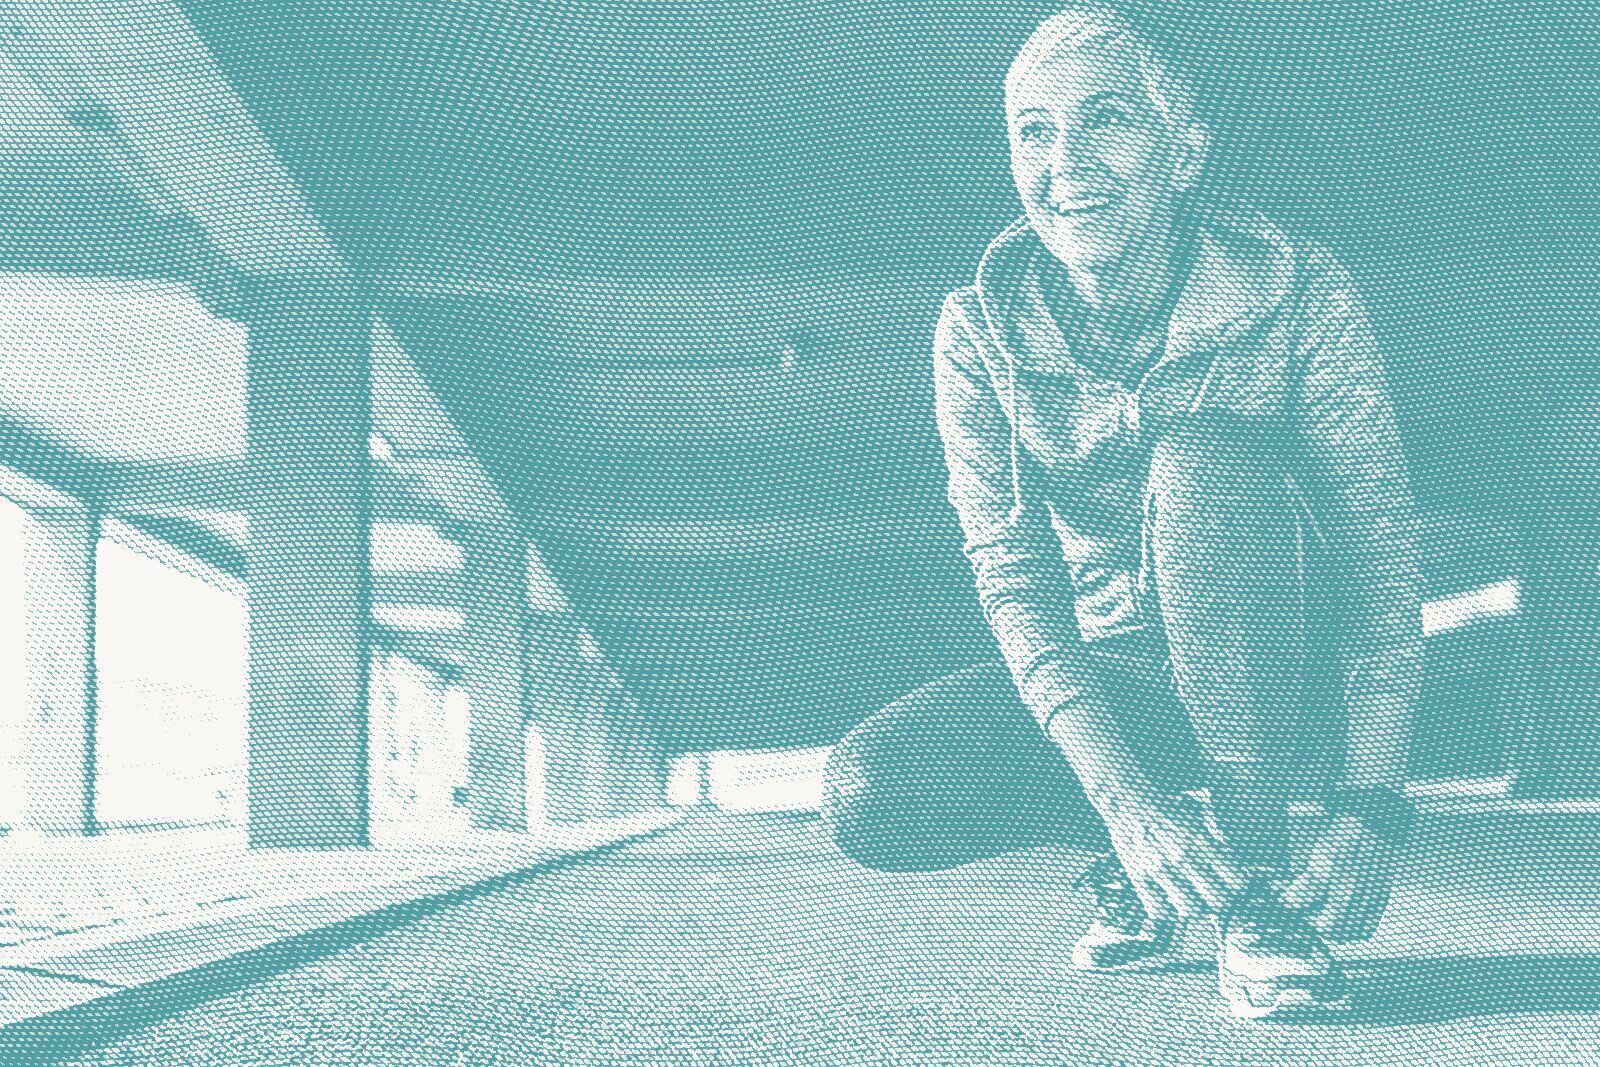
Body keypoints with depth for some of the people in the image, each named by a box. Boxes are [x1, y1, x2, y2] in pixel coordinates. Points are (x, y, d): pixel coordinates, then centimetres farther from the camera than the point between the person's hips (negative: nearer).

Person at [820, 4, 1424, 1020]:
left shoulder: (1297, 291, -14)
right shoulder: (982, 329, -8)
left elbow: (1383, 558, -16)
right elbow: (1012, 576, -16)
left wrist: (1369, 805, -28)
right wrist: (1122, 800, -31)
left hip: (1291, 689, -2)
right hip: (1109, 686, 2)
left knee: (1202, 456, -32)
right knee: (867, 795, -24)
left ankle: (1260, 892, -27)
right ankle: (1136, 856, 3)